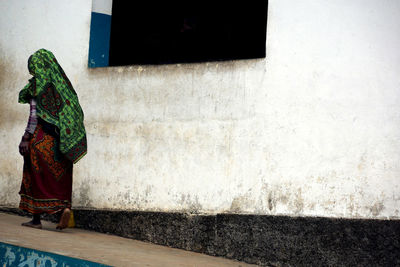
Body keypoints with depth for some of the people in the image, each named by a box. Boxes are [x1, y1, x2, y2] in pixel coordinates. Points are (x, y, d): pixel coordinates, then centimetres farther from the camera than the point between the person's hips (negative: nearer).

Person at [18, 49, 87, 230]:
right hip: (58, 140, 5)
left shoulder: (38, 84, -6)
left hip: (41, 138, -5)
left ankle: (36, 219, 2)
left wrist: (26, 138, -12)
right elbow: (75, 112, 10)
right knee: (60, 176, 10)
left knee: (37, 176, 1)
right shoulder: (62, 83, 12)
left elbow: (35, 114, -13)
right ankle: (65, 205, -13)